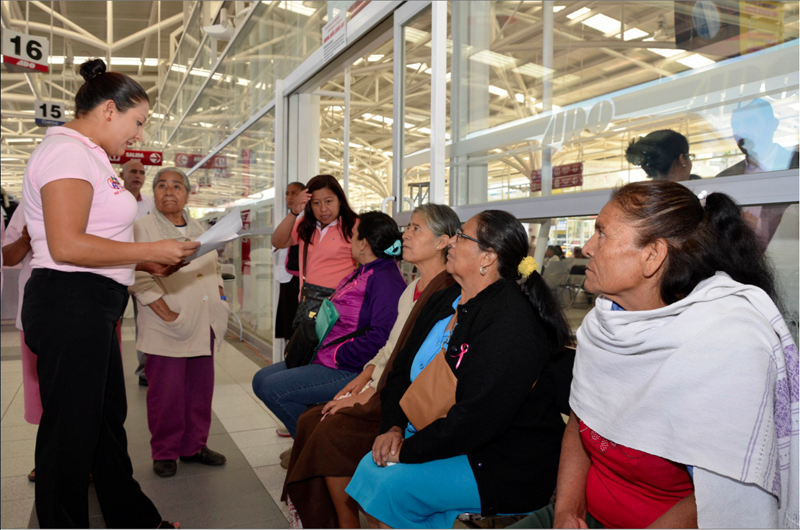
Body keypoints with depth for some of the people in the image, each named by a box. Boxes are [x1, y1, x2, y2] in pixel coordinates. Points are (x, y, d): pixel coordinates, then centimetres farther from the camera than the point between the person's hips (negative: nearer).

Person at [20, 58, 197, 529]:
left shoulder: (87, 156, 20)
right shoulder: (68, 152, -12)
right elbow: (66, 246, -22)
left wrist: (146, 263, 10)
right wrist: (150, 250, -16)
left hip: (92, 309, 11)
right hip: (70, 305, -11)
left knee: (108, 418, 19)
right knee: (71, 429, 2)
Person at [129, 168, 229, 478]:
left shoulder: (199, 231, 16)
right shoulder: (142, 229, -4)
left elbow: (213, 270, 23)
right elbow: (140, 278, -12)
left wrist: (218, 301, 10)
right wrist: (167, 314, -16)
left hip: (203, 328, 6)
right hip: (166, 332, -6)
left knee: (200, 389, 11)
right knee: (166, 394, 0)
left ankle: (194, 446, 26)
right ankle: (165, 453, 17)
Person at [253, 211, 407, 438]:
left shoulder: (386, 279, -19)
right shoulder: (363, 273, 15)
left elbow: (381, 334, -29)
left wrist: (339, 356, -21)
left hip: (350, 369, -11)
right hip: (325, 357, 11)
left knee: (273, 388, -17)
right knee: (261, 379, 10)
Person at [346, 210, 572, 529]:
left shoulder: (509, 323, -22)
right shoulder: (443, 302, 8)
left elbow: (477, 418, -27)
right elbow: (402, 369, 11)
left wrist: (408, 449, -19)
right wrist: (393, 428, -5)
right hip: (440, 440, 9)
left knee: (388, 484, -22)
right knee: (369, 466, -9)